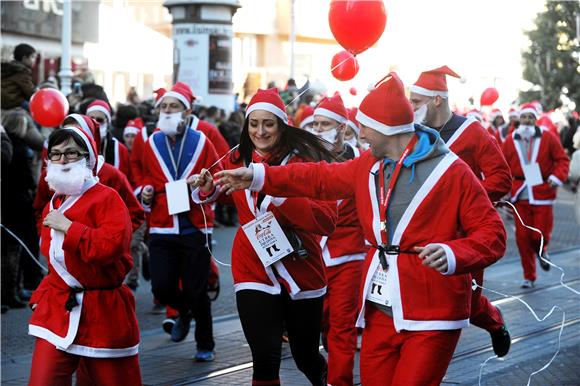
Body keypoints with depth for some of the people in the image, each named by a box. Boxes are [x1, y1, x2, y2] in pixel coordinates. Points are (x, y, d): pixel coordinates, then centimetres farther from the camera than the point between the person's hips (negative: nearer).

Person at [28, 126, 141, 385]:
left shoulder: (106, 198, -8)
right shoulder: (52, 206, 13)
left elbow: (112, 245, -26)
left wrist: (68, 227, -19)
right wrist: (40, 296, 11)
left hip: (104, 313, -5)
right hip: (57, 312, 5)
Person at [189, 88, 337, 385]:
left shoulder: (305, 159, -11)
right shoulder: (237, 160, 2)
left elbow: (326, 221, -21)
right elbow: (217, 191, 24)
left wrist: (279, 193, -31)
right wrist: (206, 188, 0)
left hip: (301, 271, -2)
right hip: (254, 271, 2)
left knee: (306, 356, 15)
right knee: (265, 358, -12)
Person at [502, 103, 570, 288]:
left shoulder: (548, 137, 0)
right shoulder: (510, 141, 4)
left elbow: (562, 160, 1)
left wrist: (557, 177, -16)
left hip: (542, 194, -1)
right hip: (520, 195, 1)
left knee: (541, 234, -4)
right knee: (522, 236, -1)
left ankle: (541, 251, 36)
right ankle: (529, 277, 13)